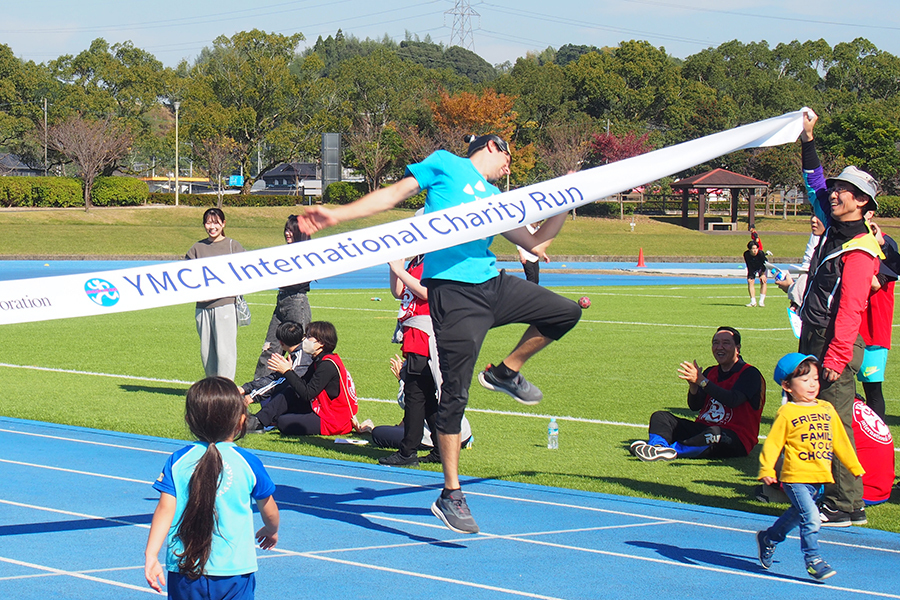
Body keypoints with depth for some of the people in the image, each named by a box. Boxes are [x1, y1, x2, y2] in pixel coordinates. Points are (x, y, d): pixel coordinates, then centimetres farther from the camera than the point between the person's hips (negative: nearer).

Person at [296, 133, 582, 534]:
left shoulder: (495, 199, 25)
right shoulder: (446, 164, 9)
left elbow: (535, 242, 27)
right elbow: (394, 194, 4)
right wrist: (337, 215, -5)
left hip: (493, 285, 7)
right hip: (454, 292, -7)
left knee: (567, 312, 9)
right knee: (454, 395, -7)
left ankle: (506, 372, 24)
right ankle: (450, 496, 0)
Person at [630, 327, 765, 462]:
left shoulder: (750, 374, -4)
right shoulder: (711, 372, 17)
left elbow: (733, 400, -22)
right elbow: (694, 406, 8)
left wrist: (701, 381, -26)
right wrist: (693, 386, -14)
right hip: (703, 428, 7)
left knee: (716, 434, -41)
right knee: (660, 416, -4)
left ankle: (673, 449, -51)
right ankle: (658, 446, -35)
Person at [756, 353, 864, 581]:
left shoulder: (826, 409, 10)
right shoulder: (787, 413, -7)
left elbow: (840, 440, 19)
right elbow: (772, 443, -8)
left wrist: (854, 466, 21)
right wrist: (766, 469, -19)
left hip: (819, 477, 6)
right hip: (796, 477, -6)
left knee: (796, 515, 20)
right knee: (811, 517, -16)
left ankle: (768, 539, 41)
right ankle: (812, 559, -5)